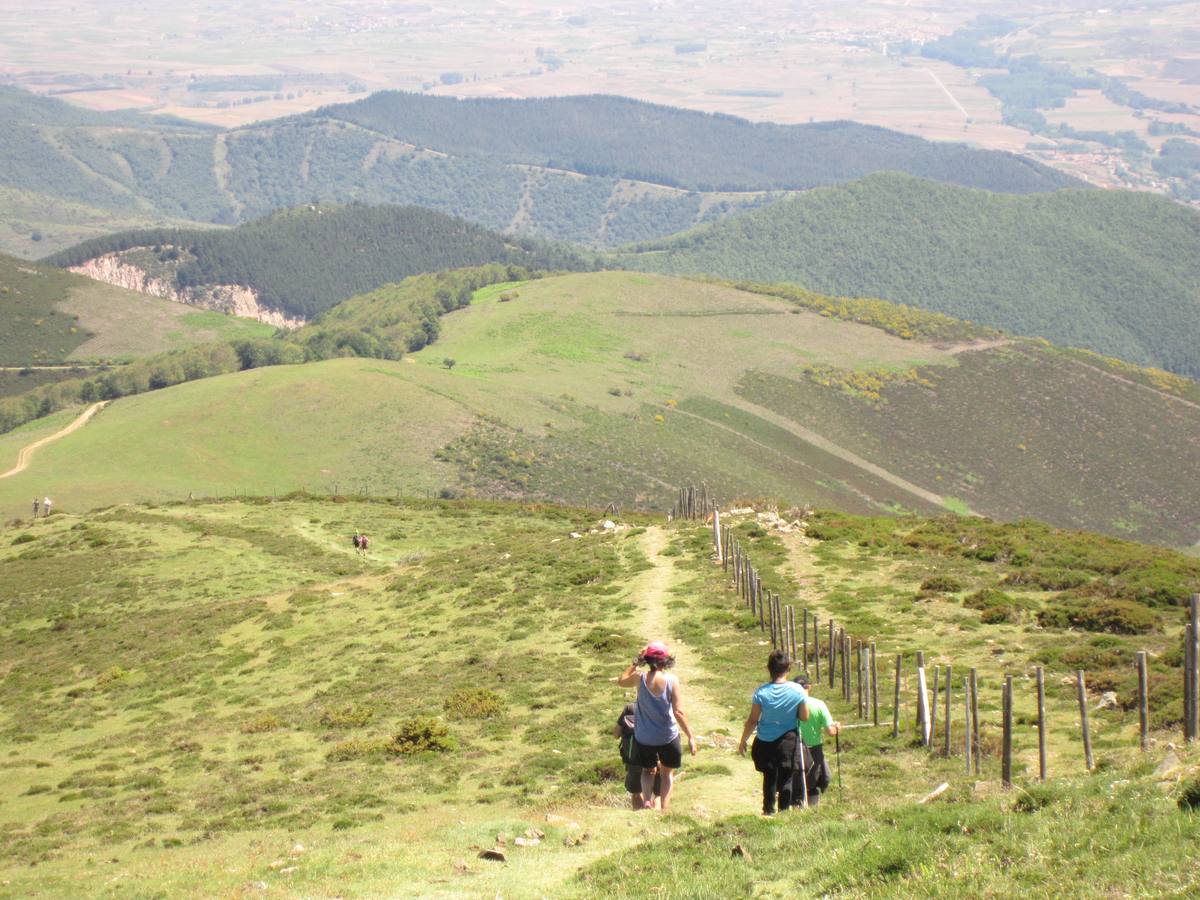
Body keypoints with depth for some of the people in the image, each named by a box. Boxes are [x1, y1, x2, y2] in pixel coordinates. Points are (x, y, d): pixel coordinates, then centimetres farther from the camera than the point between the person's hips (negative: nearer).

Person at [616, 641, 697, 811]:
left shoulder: (640, 678, -12)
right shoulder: (672, 681, -16)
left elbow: (621, 681, 11)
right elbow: (679, 712, -17)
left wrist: (636, 662, 10)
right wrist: (690, 736, -11)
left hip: (644, 737, 1)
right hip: (667, 736, -1)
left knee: (648, 769, 23)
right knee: (667, 771, 21)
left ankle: (647, 800, -2)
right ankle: (665, 808, 12)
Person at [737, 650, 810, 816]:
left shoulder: (761, 693, -14)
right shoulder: (798, 691, -13)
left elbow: (752, 721, -9)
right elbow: (804, 717, -4)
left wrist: (743, 741, 4)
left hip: (765, 742, 1)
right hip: (789, 741, -1)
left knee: (769, 777, 17)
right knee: (787, 777, 10)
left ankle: (769, 810, 23)